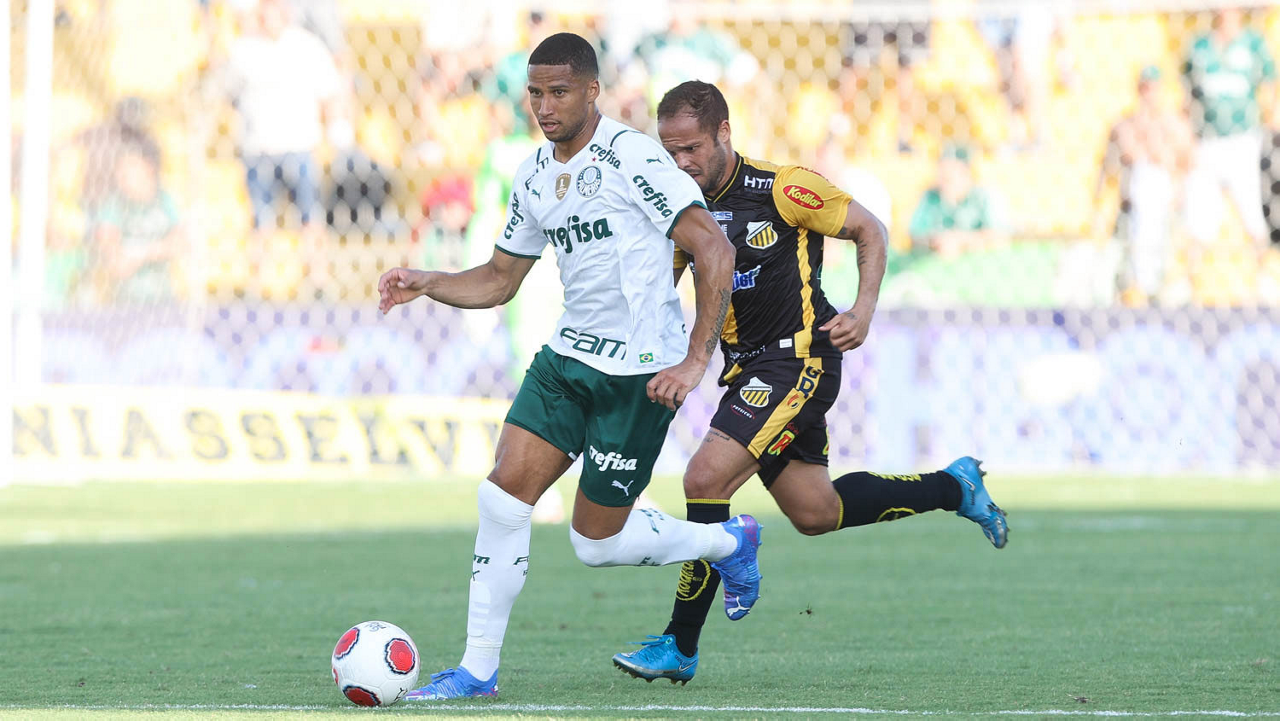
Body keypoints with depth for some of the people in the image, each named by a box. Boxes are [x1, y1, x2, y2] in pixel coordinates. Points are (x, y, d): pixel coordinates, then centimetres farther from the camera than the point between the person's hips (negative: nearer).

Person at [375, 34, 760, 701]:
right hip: (569, 353, 7)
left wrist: (696, 359, -23)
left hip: (639, 371, -7)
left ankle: (727, 543, 27)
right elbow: (498, 280, 19)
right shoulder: (534, 176, 9)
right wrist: (425, 283, 0)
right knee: (504, 491, -7)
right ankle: (478, 668, 2)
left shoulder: (633, 158, -16)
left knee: (596, 542, 1)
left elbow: (714, 248, -19)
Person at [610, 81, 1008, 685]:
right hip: (745, 371, 7)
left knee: (705, 478, -20)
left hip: (799, 358, -7)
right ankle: (954, 487, 34)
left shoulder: (780, 188, -14)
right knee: (815, 514, 11)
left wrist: (863, 311, -14)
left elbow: (868, 229, -3)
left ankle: (680, 647, -12)